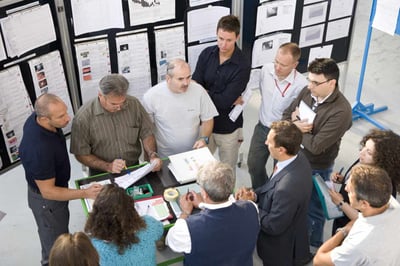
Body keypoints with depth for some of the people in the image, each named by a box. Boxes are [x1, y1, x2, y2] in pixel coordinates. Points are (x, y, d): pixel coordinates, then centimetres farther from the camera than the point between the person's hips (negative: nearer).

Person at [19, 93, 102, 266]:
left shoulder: (36, 117, -18)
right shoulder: (39, 149, -42)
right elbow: (47, 192, -31)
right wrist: (85, 193, -35)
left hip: (54, 187, 9)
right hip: (47, 200, -9)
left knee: (61, 230, 33)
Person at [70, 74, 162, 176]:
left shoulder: (134, 104, -6)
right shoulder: (83, 118, -14)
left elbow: (147, 134, 4)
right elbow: (81, 154, -7)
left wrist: (153, 156, -13)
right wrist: (108, 166, -19)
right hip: (102, 175, 0)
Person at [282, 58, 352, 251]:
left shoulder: (341, 111, -31)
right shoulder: (307, 92, -11)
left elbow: (315, 146, -31)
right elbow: (285, 116, 1)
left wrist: (296, 127, -17)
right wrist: (296, 124, -21)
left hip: (316, 168, -6)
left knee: (313, 208, 17)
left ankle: (313, 244, 43)